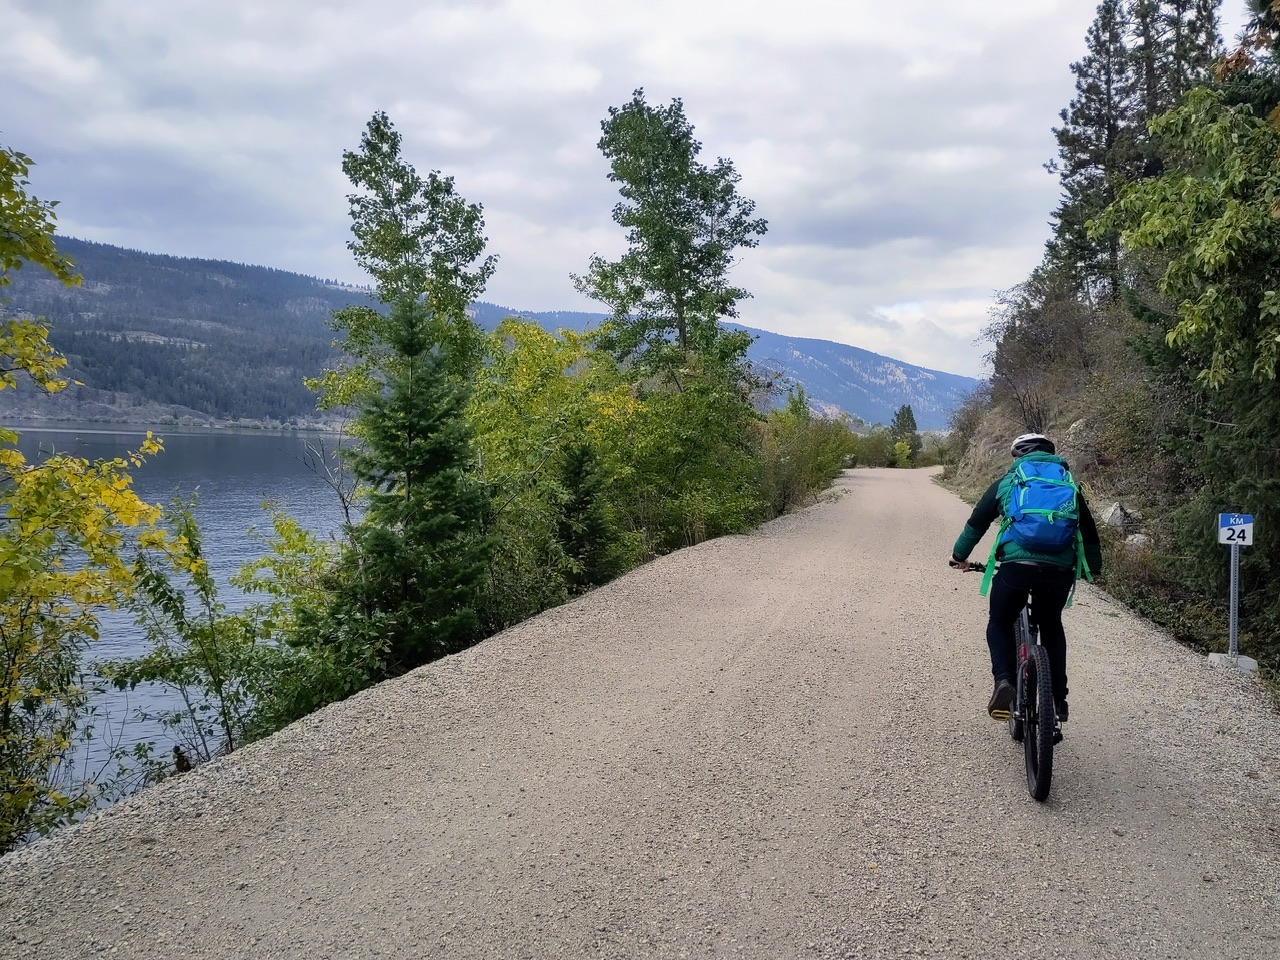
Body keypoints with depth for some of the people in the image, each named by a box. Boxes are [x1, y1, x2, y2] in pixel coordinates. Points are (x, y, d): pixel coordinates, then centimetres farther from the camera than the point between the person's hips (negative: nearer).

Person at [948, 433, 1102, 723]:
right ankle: (1058, 699, 25)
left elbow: (977, 522, 20)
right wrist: (1094, 566, 44)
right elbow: (1088, 529, 29)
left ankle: (1004, 680, -5)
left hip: (1016, 565, -2)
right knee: (1052, 626, 27)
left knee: (999, 624, 20)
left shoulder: (1005, 483, 16)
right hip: (1059, 569, 3)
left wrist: (959, 555, 34)